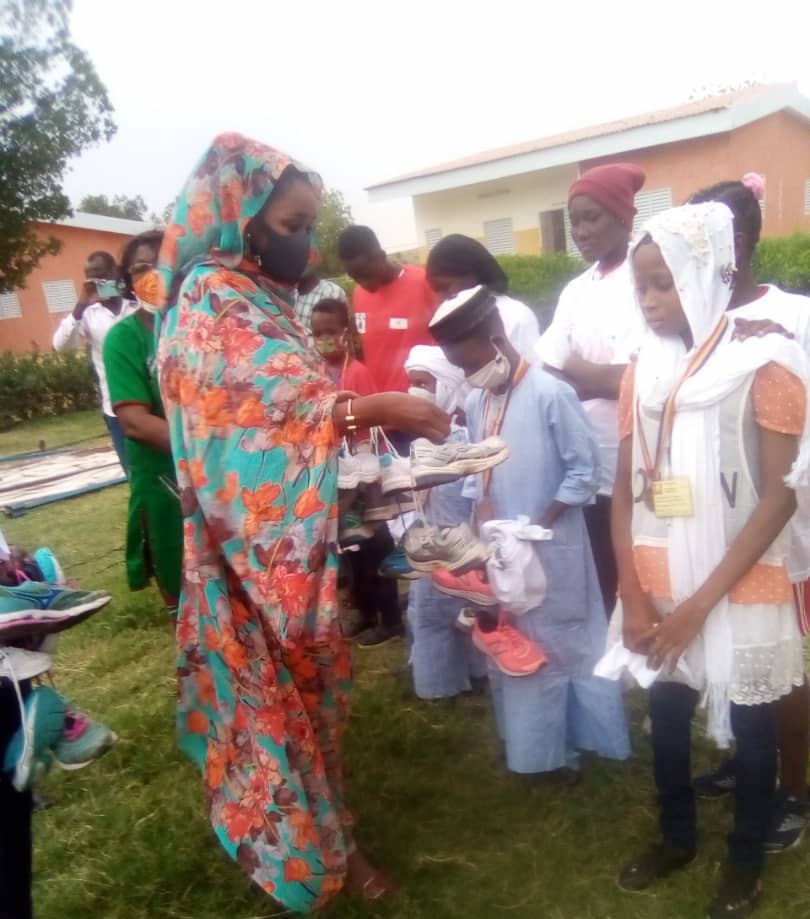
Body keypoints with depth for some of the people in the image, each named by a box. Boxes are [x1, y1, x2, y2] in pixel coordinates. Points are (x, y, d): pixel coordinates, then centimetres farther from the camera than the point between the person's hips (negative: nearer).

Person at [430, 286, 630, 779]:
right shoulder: (476, 402, 3)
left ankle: (567, 745, 28)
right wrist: (483, 511, -5)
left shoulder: (550, 394, -18)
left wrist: (538, 526, -16)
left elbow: (586, 470, -15)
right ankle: (538, 745, 36)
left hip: (549, 550, -7)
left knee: (562, 647, 9)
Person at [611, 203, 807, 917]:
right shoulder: (643, 372, 3)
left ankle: (746, 859, 36)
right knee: (666, 718, 16)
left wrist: (702, 601, -16)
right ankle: (676, 835, 41)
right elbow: (625, 489, 4)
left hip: (740, 590, -4)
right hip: (658, 590, 4)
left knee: (750, 729, 13)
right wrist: (632, 594, -5)